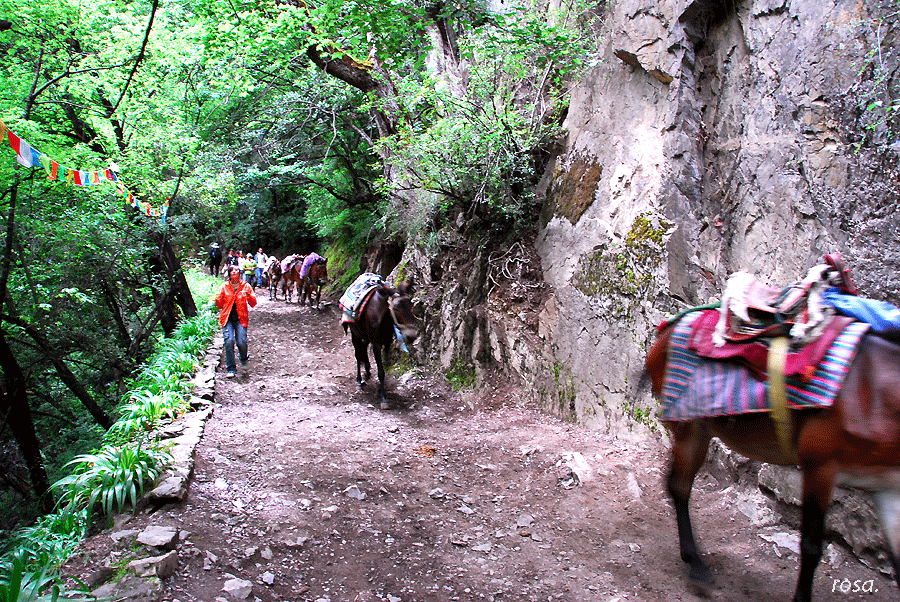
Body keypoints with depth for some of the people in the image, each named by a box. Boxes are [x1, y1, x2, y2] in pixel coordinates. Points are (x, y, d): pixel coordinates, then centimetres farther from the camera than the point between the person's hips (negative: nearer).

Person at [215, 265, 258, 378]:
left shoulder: (245, 286, 6)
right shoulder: (224, 287, 8)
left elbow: (253, 304, 3)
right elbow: (219, 304, 13)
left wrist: (249, 295, -16)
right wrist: (218, 300, -10)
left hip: (241, 319, -1)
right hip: (227, 318, 1)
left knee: (241, 342, -13)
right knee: (229, 341, -14)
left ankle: (244, 359, 22)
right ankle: (231, 369, -2)